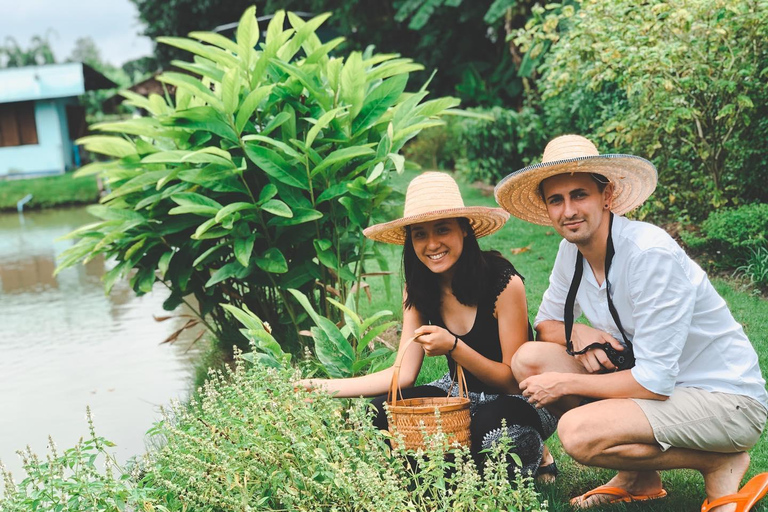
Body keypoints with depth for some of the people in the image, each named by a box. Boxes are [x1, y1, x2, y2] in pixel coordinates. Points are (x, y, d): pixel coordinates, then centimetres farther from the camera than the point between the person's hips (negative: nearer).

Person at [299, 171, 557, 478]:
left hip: (519, 400, -5)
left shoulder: (504, 282, -22)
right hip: (460, 393, 5)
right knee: (381, 413, -18)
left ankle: (535, 457, -2)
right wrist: (324, 386, -17)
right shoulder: (418, 290, -4)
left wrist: (454, 347, -32)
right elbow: (404, 374, -8)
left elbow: (515, 380, -18)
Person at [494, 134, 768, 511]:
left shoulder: (650, 254, -26)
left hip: (725, 400, -8)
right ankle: (637, 478, 3)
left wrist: (564, 384, -16)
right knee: (528, 359, -7)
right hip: (649, 379, 8)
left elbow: (655, 382, -26)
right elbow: (546, 322, 13)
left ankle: (721, 466, -5)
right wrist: (577, 333, -11)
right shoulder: (572, 250, -2)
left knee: (578, 432, -29)